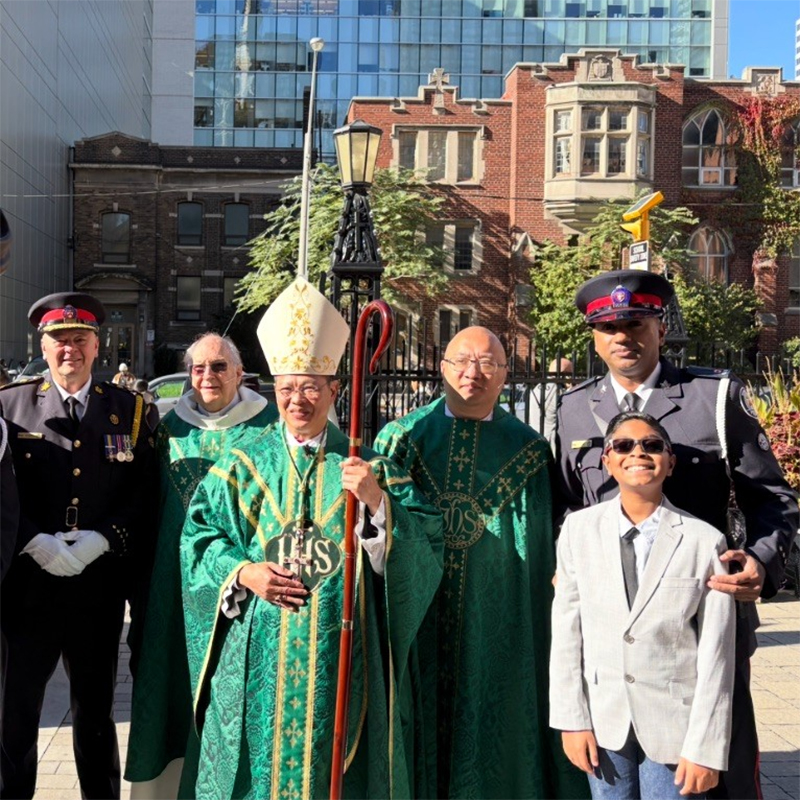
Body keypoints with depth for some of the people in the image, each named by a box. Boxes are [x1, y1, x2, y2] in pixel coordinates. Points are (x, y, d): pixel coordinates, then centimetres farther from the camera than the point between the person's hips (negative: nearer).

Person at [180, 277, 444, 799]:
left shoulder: (370, 466, 2)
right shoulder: (245, 466, 6)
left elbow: (424, 545, -7)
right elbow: (199, 536, 6)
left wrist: (378, 501, -22)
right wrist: (240, 572, -10)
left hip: (343, 656, -1)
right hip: (260, 654, 1)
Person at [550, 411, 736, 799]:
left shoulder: (704, 541, -9)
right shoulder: (579, 529, -1)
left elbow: (716, 654, -8)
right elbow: (565, 631, 0)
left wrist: (705, 749, -8)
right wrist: (571, 720, -1)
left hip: (674, 723, -2)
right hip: (604, 720, 2)